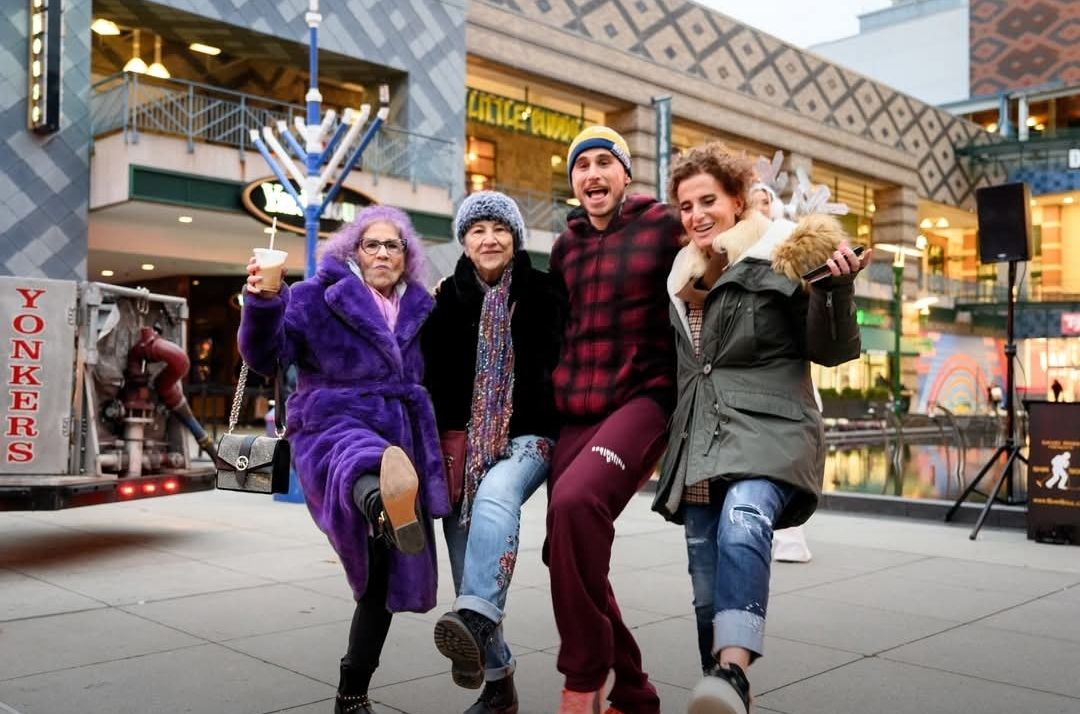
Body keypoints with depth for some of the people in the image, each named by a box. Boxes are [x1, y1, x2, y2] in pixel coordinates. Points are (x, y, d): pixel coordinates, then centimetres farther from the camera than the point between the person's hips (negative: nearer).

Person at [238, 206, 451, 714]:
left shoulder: (420, 308, 15)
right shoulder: (317, 297, 2)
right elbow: (266, 357, -12)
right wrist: (261, 303, -27)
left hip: (400, 443, 5)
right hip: (335, 426, -5)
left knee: (387, 574, 7)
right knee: (362, 462, -43)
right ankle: (386, 506, -82)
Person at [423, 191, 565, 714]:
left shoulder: (542, 293, 2)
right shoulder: (448, 299, 8)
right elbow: (433, 378, 9)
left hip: (528, 434, -3)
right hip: (464, 440, 3)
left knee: (496, 495, -35)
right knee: (466, 554, -2)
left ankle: (474, 621, -51)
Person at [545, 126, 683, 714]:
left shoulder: (663, 225, 1)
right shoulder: (566, 245, 17)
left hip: (643, 397, -6)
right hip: (574, 411, 7)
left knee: (575, 502, -32)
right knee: (567, 551, 4)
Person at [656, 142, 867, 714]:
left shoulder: (783, 258, 0)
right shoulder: (682, 275, 18)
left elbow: (831, 350, -3)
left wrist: (836, 289, -17)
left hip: (769, 428, -6)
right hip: (698, 441, 6)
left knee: (742, 523, -36)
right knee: (708, 592, 5)